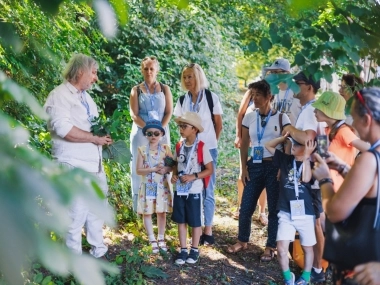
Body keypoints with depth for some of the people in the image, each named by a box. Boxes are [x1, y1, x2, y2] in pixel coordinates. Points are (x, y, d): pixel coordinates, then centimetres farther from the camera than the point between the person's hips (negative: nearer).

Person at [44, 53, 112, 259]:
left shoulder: (85, 96, 18)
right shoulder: (60, 95, -10)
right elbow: (64, 129, -24)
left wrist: (104, 134, 5)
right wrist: (95, 138, -17)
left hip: (94, 164, 9)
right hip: (74, 166, -9)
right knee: (76, 214, -3)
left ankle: (98, 253, 27)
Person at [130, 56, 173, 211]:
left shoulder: (164, 89, 8)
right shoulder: (136, 90, 6)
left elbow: (168, 112, 2)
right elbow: (134, 114, -2)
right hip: (141, 132, -1)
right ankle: (139, 204, 3)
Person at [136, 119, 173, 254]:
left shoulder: (165, 148, -2)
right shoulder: (143, 150, -5)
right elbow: (138, 170, -9)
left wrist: (166, 169, -20)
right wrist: (153, 169, -20)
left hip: (162, 186, 1)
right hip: (148, 186, -1)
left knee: (161, 212, 9)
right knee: (147, 213, 3)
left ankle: (161, 239, 23)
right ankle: (152, 241, 15)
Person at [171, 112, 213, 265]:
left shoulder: (201, 146, -13)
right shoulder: (179, 146, 4)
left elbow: (210, 169, -11)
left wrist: (193, 176, -21)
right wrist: (174, 175, -4)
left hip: (194, 191, -5)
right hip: (179, 190, 5)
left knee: (195, 221, 8)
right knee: (181, 220, 10)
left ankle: (194, 250, 22)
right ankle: (183, 250, 21)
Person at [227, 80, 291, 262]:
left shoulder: (281, 118, -3)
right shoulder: (249, 118, 7)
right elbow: (244, 144, 11)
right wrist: (243, 167, 4)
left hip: (275, 166, -3)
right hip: (255, 166, 3)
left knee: (274, 208, 4)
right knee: (246, 207, 6)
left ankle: (270, 247, 16)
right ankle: (242, 241, 26)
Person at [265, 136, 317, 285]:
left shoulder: (311, 164, -5)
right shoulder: (285, 159, 5)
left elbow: (306, 179, -25)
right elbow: (268, 145, 13)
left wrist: (306, 156, -23)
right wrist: (285, 137, -1)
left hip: (306, 214, -2)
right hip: (286, 213, 2)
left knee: (307, 248, 14)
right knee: (281, 249, -7)